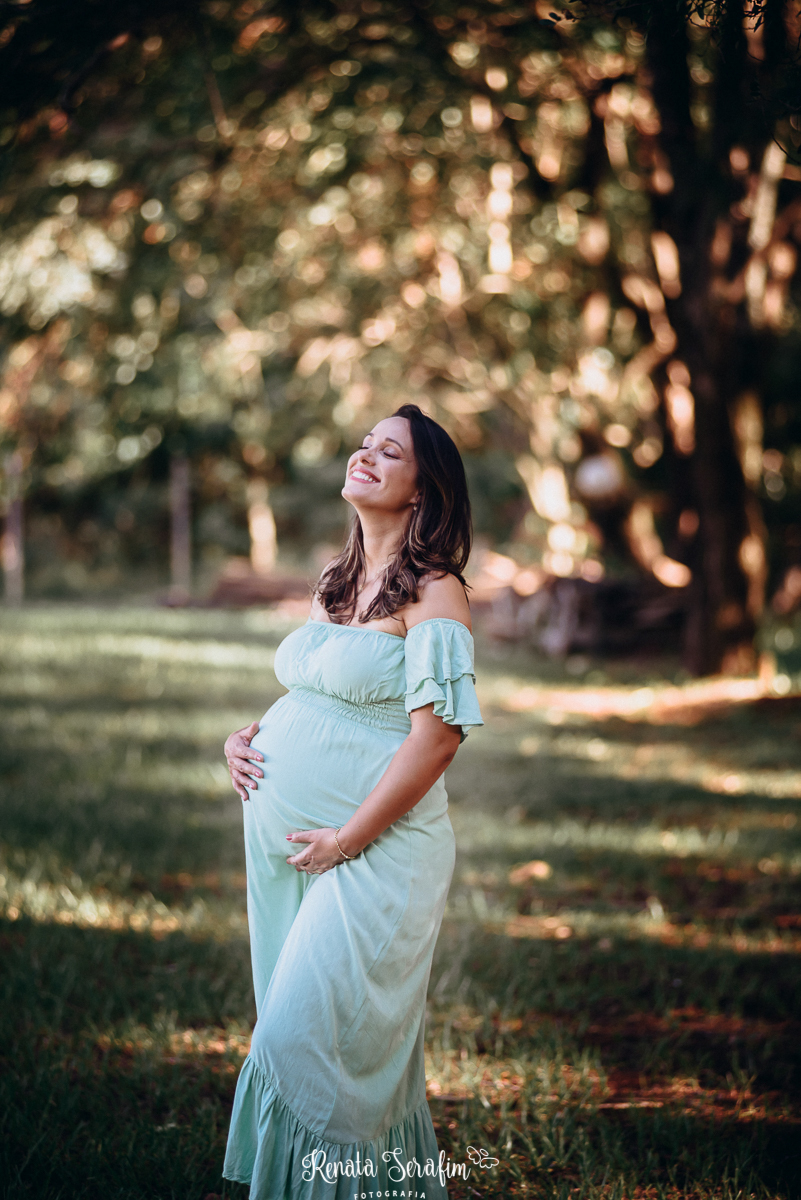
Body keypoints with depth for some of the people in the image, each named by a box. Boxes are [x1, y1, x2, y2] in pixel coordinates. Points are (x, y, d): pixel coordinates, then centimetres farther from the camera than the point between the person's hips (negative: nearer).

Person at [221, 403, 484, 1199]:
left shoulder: (434, 594, -10)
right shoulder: (336, 587, 14)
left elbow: (437, 736, -17)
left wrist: (346, 840, -17)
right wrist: (244, 738, 4)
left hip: (373, 850, -8)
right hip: (286, 837, 8)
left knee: (312, 1036, -11)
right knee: (290, 1023, 12)